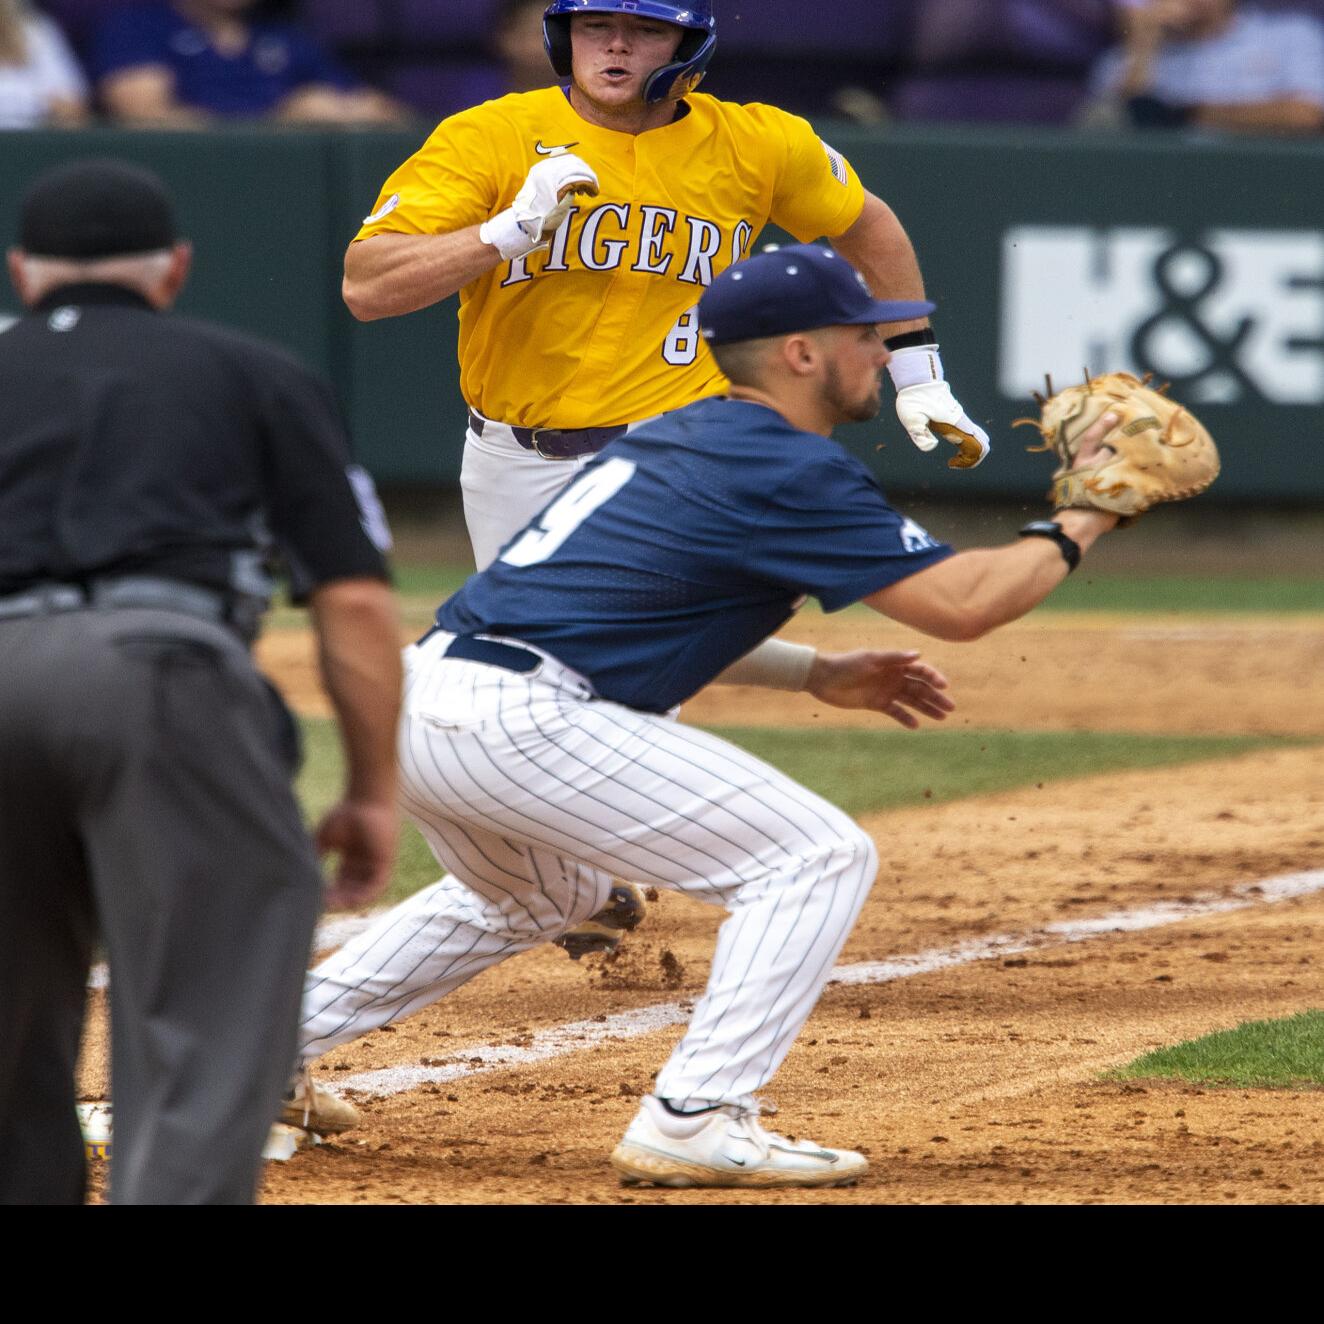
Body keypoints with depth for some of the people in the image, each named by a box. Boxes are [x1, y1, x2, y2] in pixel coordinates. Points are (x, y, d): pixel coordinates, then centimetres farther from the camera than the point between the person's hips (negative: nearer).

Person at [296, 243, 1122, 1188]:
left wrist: (817, 675, 29)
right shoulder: (792, 470, -6)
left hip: (422, 702, 10)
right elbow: (961, 604, -9)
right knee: (820, 858, -4)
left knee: (536, 899, 38)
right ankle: (695, 1121, -10)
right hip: (520, 722, -10)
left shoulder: (682, 438, 22)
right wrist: (1078, 525, 6)